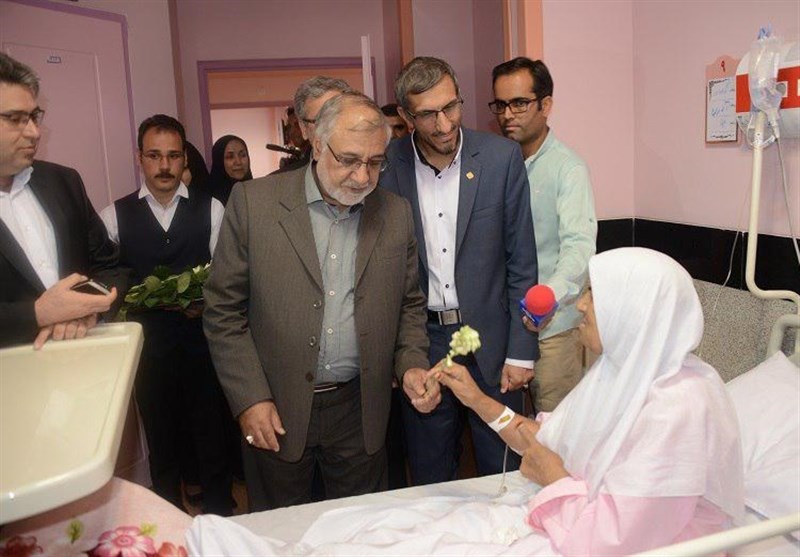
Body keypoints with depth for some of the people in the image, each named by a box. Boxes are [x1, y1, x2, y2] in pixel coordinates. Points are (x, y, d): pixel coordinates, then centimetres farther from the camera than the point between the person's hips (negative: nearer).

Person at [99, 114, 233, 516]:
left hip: (203, 342, -1)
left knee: (212, 439, 13)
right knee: (162, 445, 18)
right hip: (148, 346, 1)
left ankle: (219, 521, 33)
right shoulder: (115, 215, 1)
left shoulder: (211, 209, -1)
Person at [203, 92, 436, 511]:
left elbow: (409, 304, 10)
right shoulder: (254, 202, -9)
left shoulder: (396, 215, 0)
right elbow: (224, 309, -5)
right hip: (276, 413, -2)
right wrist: (250, 398, -9)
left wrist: (412, 364, -7)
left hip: (360, 411, 2)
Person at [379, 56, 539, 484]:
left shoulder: (502, 157, -7)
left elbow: (521, 261, -3)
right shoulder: (387, 165, -5)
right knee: (429, 483, 16)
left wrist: (521, 352, -4)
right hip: (421, 341, 1)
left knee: (503, 477, 14)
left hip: (489, 340, 0)